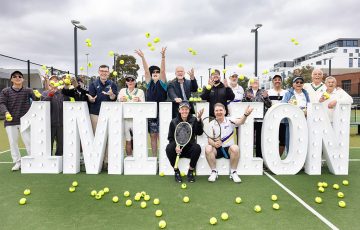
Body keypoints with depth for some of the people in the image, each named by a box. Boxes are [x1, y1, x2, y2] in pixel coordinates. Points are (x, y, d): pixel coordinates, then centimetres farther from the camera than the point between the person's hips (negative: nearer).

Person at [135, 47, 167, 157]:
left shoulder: (162, 83, 2)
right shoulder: (149, 83, 11)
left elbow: (163, 70, -10)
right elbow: (146, 71, 2)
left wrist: (163, 56, -21)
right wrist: (142, 57, -6)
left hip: (161, 113, -4)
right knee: (153, 136, 8)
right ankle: (154, 157, 17)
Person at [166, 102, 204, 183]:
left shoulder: (193, 120, -1)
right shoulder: (174, 122, 0)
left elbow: (199, 133, -17)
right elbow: (170, 138, 0)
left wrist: (198, 119, -30)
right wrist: (176, 146, -20)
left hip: (189, 149, 0)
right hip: (177, 148, 0)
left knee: (197, 148, -31)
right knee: (169, 148, -29)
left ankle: (191, 171, -8)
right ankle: (176, 171, -7)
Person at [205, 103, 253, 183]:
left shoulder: (229, 121, -1)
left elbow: (240, 122, -22)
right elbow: (209, 140, -5)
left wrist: (245, 115, -45)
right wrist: (214, 143, -30)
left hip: (229, 149, -1)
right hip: (217, 149, 1)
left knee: (235, 148, -33)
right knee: (208, 148, -29)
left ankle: (233, 172, -13)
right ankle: (214, 172, -13)